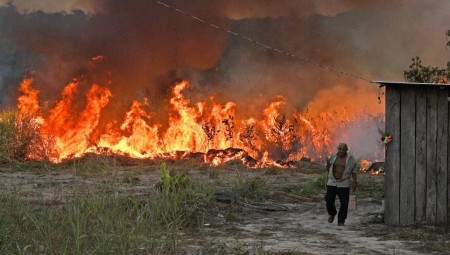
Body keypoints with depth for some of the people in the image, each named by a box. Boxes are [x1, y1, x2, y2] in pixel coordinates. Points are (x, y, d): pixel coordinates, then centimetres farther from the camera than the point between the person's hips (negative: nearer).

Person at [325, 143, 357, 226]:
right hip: (332, 183, 2)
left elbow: (354, 171, 0)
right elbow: (328, 168, 13)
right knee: (329, 201, -4)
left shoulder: (350, 158, -3)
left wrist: (354, 182, -5)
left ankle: (341, 221, 10)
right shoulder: (333, 156, 5)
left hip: (344, 184, -2)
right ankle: (332, 214, 25)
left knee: (344, 203, -2)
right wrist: (328, 164, -9)